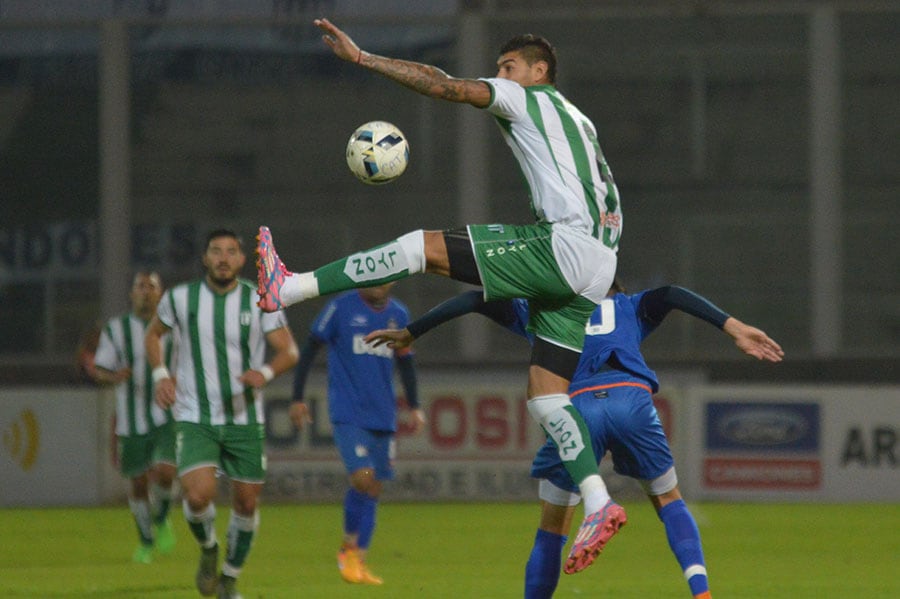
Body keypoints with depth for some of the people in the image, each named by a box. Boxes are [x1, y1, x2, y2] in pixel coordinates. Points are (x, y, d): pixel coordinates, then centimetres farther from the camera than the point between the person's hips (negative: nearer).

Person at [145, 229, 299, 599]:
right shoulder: (180, 299, -2)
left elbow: (289, 351, -2)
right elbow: (153, 334, 17)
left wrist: (265, 373, -23)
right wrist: (160, 375, 0)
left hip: (245, 419, 2)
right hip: (195, 419, -2)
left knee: (247, 502, 5)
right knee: (198, 495, -22)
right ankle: (207, 549, 12)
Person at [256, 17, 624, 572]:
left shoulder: (533, 101, 6)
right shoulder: (578, 122, 31)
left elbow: (446, 86, -6)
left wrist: (362, 57, -4)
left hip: (564, 246, -9)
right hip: (595, 272, 9)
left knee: (425, 246, -9)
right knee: (545, 397, 6)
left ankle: (290, 289, -13)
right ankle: (599, 505, -5)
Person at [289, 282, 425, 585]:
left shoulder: (398, 315, 10)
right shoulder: (341, 308, -4)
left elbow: (405, 362, 22)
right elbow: (310, 349, 1)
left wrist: (415, 407, 17)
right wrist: (297, 398, -2)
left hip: (383, 418, 5)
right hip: (347, 414, -5)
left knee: (373, 489, 4)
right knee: (363, 478, -18)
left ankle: (359, 561, 13)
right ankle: (350, 547, 2)